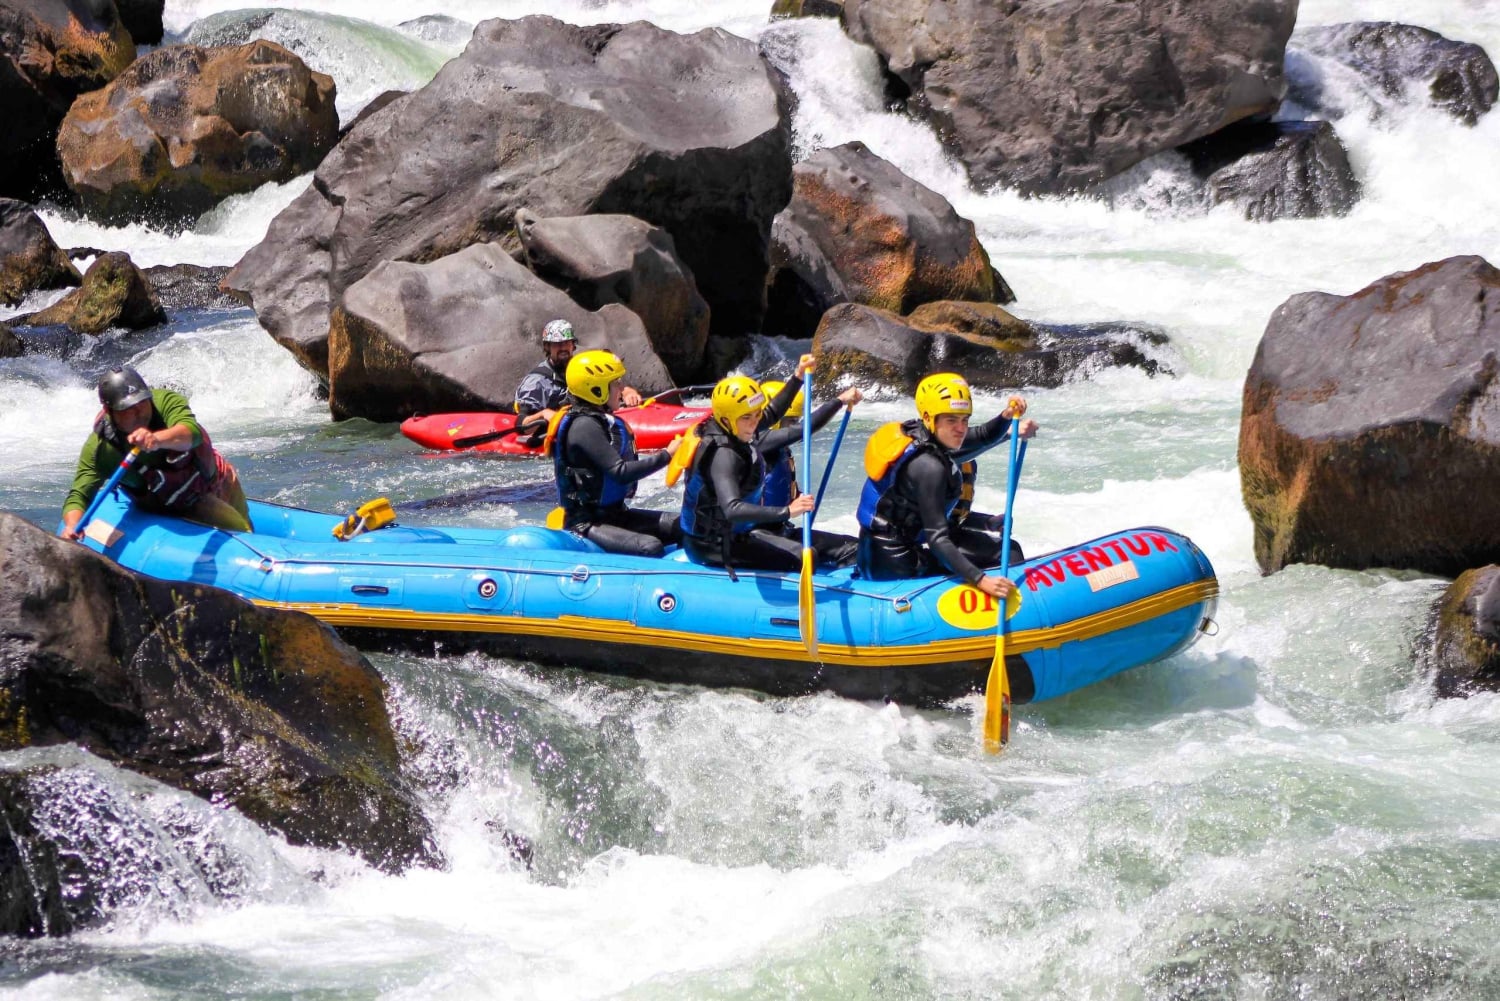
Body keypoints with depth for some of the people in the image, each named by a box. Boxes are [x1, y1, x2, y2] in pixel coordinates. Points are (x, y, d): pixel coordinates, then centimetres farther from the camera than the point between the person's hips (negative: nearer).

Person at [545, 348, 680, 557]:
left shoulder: (605, 420, 14)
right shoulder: (584, 426, -17)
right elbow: (620, 472, -23)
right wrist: (666, 455, -19)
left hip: (614, 514, 10)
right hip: (585, 525, -10)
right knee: (651, 547, -32)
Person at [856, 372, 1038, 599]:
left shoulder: (917, 433, 1)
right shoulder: (928, 467, -25)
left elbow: (983, 437, 12)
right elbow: (937, 539, -29)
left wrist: (1006, 416, -8)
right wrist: (980, 580, -35)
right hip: (893, 567, -10)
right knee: (1004, 553, -11)